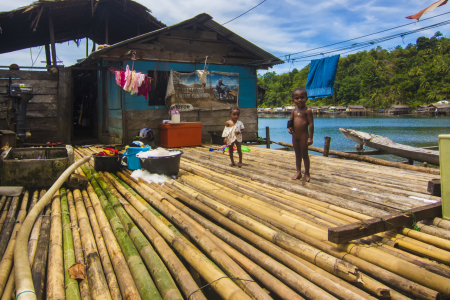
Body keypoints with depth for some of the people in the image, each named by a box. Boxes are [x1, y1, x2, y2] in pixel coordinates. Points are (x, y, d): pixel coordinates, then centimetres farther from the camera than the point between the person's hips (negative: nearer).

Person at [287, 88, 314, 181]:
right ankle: (298, 172, 24)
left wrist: (310, 138, -16)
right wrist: (289, 128, -9)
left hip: (304, 135, -6)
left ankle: (307, 174, 12)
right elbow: (290, 121, 14)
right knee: (297, 154, 14)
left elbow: (311, 124, -13)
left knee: (304, 154, 0)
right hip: (295, 135, 7)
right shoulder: (294, 110, 6)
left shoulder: (307, 110, -12)